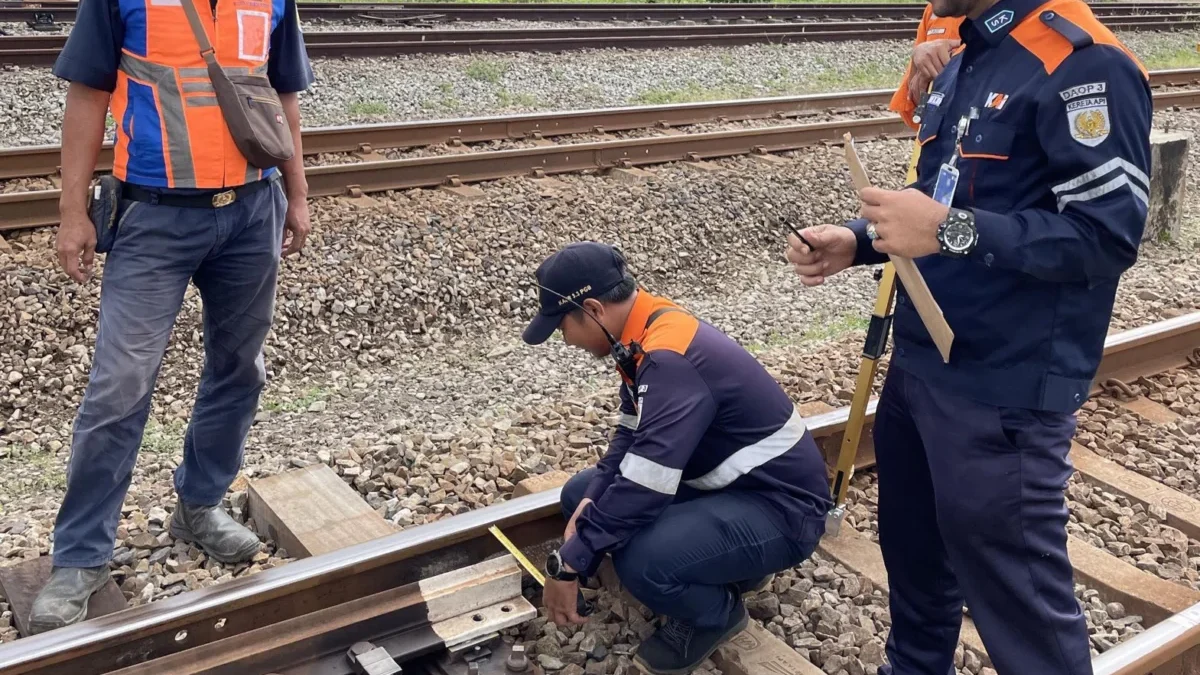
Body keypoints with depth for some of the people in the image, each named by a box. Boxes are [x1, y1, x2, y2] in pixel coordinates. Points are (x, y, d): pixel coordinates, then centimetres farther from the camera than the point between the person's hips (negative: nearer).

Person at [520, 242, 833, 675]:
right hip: (726, 480, 10)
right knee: (579, 495, 9)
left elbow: (643, 487, -32)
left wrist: (569, 564, -24)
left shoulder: (671, 359, -29)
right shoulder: (649, 334, 0)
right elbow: (632, 435, 9)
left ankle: (716, 612, 0)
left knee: (641, 562, -34)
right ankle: (731, 561, 13)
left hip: (779, 506, -10)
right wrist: (591, 501, -6)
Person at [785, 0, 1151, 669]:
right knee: (915, 552, 24)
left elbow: (1109, 235, -22)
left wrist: (954, 232, -28)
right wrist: (855, 241, 3)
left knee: (1017, 588, 6)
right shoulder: (962, 66, 11)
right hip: (919, 367, 9)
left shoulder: (1084, 64, -17)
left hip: (1002, 394, -9)